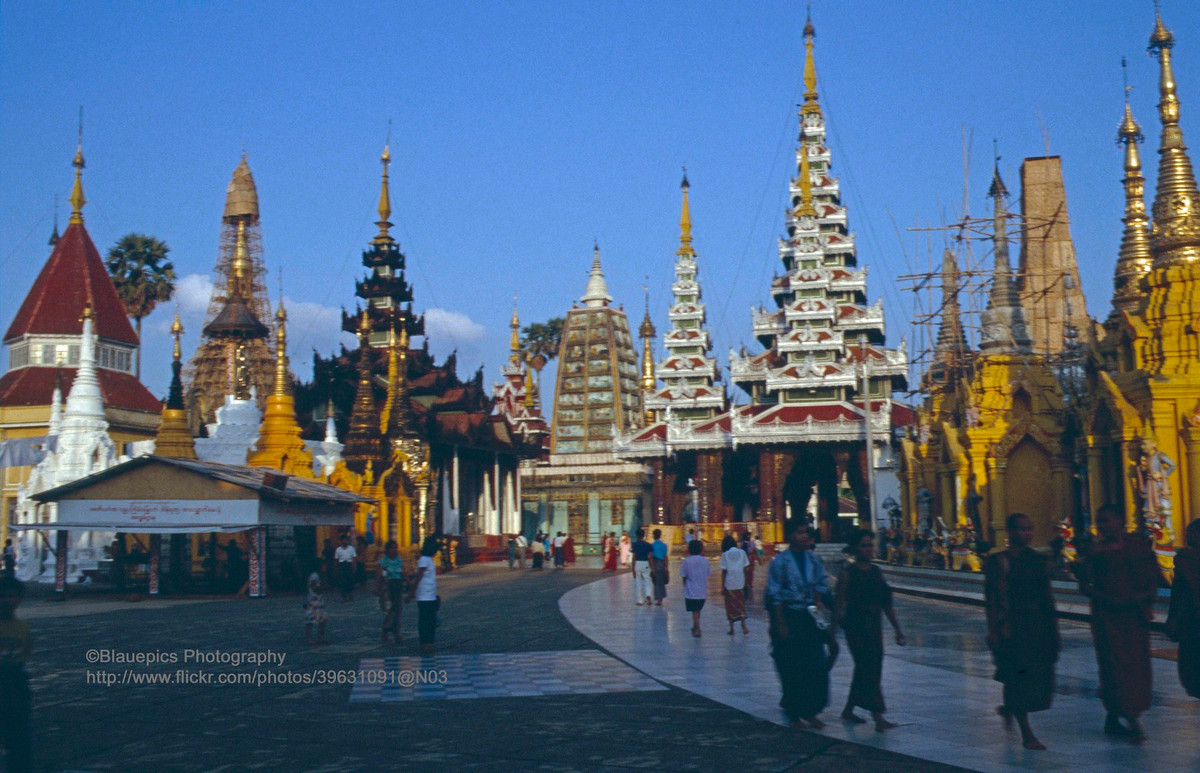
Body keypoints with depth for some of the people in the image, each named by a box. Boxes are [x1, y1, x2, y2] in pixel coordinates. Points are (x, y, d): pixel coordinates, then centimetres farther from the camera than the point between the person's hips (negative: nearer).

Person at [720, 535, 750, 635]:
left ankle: (731, 629, 13)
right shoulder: (742, 552, -1)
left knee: (730, 606, 9)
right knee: (741, 604, 11)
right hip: (740, 583, 2)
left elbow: (724, 571, -7)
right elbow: (745, 568, 1)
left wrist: (722, 587, -3)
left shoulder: (725, 554, -7)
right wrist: (745, 582, 10)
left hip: (729, 584, -2)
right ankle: (743, 626, -3)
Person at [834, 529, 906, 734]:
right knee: (868, 670, -11)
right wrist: (833, 629, -12)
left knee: (864, 670, 13)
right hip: (856, 626, -7)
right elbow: (839, 603, -9)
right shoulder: (847, 573, -7)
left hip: (874, 626, 7)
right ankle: (878, 718, -13)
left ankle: (848, 710, 27)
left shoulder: (876, 572, 10)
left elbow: (886, 604, 14)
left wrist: (897, 628, 13)